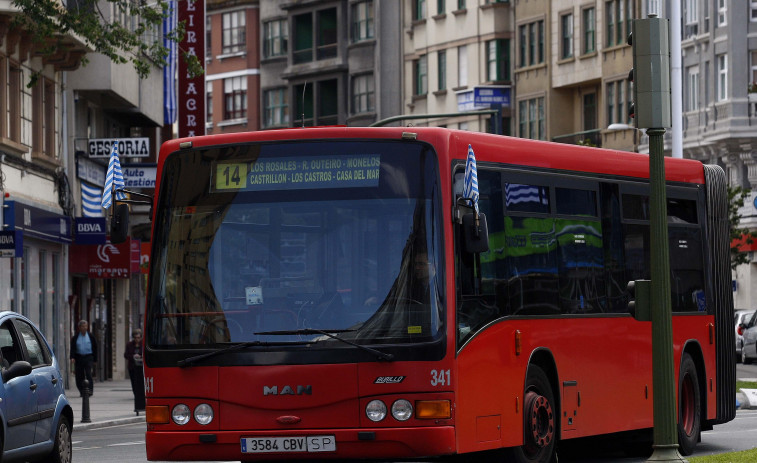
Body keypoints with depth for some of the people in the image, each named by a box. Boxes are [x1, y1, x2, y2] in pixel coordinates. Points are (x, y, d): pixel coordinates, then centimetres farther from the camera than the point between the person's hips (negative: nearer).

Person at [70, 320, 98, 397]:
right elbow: (72, 348, 0)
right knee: (79, 376, 1)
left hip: (88, 358, -2)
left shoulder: (91, 337, 6)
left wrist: (95, 360, 7)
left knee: (88, 373, -15)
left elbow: (95, 349, 9)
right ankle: (82, 392, 9)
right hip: (78, 358, 2)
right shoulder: (75, 337, 6)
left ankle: (90, 390, -15)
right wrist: (72, 357, -16)